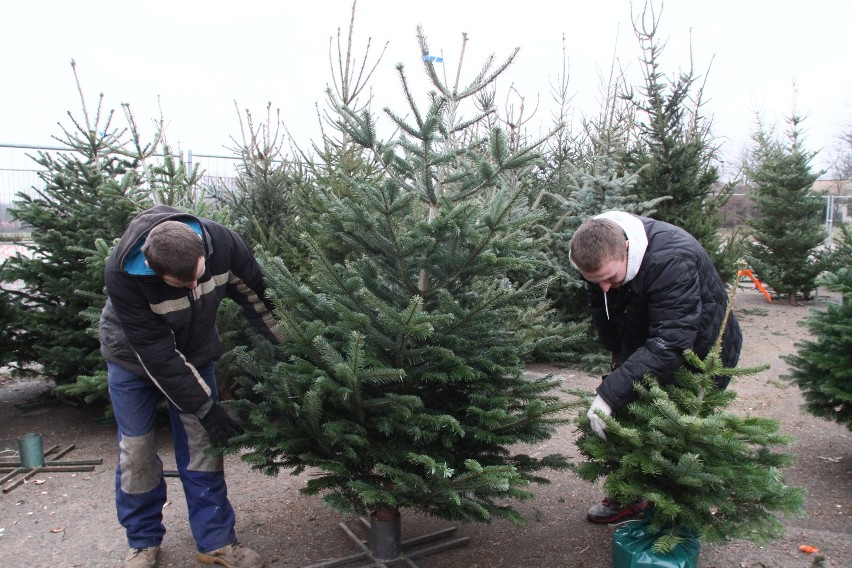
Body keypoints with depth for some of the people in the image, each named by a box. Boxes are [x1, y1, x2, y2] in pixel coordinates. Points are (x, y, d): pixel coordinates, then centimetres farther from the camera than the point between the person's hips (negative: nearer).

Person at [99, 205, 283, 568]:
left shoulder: (221, 242, -32)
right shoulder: (122, 274, -37)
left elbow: (259, 298, -17)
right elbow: (156, 353, -31)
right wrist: (206, 408, -28)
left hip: (194, 350, 2)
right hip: (135, 356, -2)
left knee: (203, 445, 1)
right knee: (136, 449, 2)